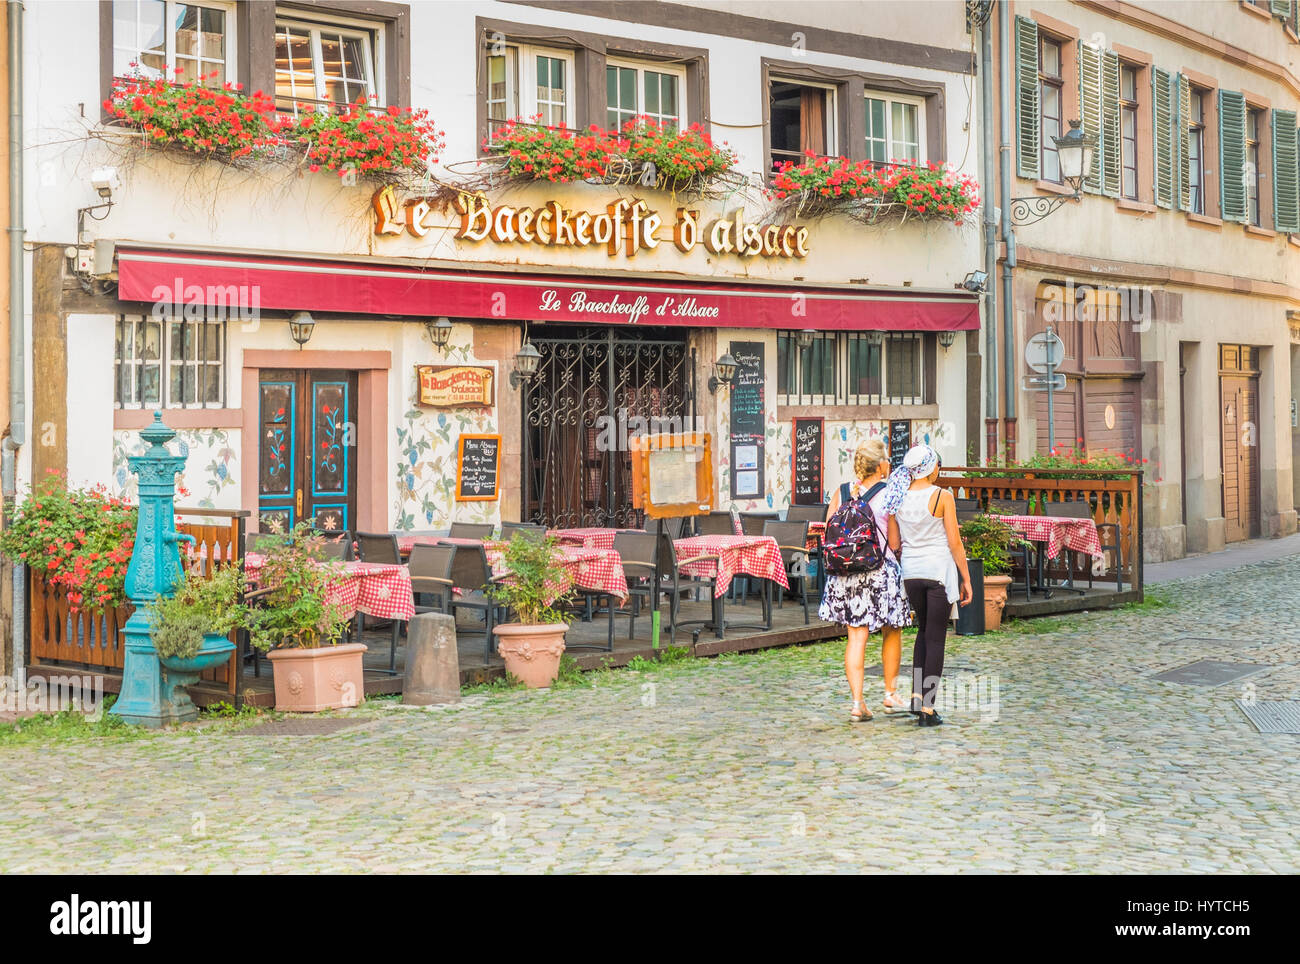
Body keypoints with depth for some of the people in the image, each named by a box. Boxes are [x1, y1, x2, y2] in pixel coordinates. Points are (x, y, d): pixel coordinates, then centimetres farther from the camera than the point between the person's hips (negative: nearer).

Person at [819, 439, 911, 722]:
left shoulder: (841, 493, 5)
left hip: (846, 572, 3)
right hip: (881, 570, -3)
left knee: (856, 637, 3)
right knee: (892, 632, 17)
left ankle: (857, 702, -3)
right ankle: (890, 694, 28)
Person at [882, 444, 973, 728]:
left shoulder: (897, 499, 2)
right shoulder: (942, 497, -11)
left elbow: (893, 544, 6)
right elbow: (955, 542, -10)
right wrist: (966, 579, -2)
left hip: (911, 573, 5)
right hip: (940, 570, -4)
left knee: (924, 631, 24)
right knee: (936, 638, 3)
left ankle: (917, 694, 17)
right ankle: (926, 708, 2)